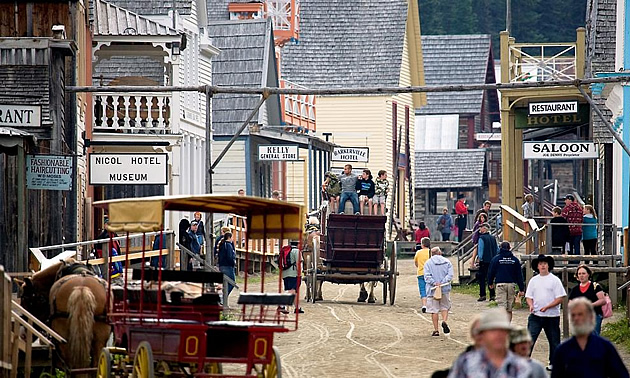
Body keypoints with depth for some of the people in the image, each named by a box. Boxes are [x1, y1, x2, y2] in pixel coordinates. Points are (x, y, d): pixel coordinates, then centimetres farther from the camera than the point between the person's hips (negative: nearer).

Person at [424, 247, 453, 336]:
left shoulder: (428, 263, 2)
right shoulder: (447, 262, 8)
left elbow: (427, 276, -10)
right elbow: (450, 275, -3)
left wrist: (434, 283, -16)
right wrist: (443, 282, -11)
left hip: (432, 289, -2)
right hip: (445, 289, 2)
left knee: (434, 310, 3)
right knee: (445, 307, 16)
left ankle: (436, 330, 3)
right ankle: (444, 321, -12)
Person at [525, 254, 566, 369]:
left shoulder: (554, 280, -2)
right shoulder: (533, 280, 9)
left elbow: (560, 298, -6)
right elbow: (529, 296, 12)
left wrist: (547, 307, -18)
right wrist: (531, 305, -10)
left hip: (552, 316, -2)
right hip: (535, 316, 2)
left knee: (554, 341, 7)